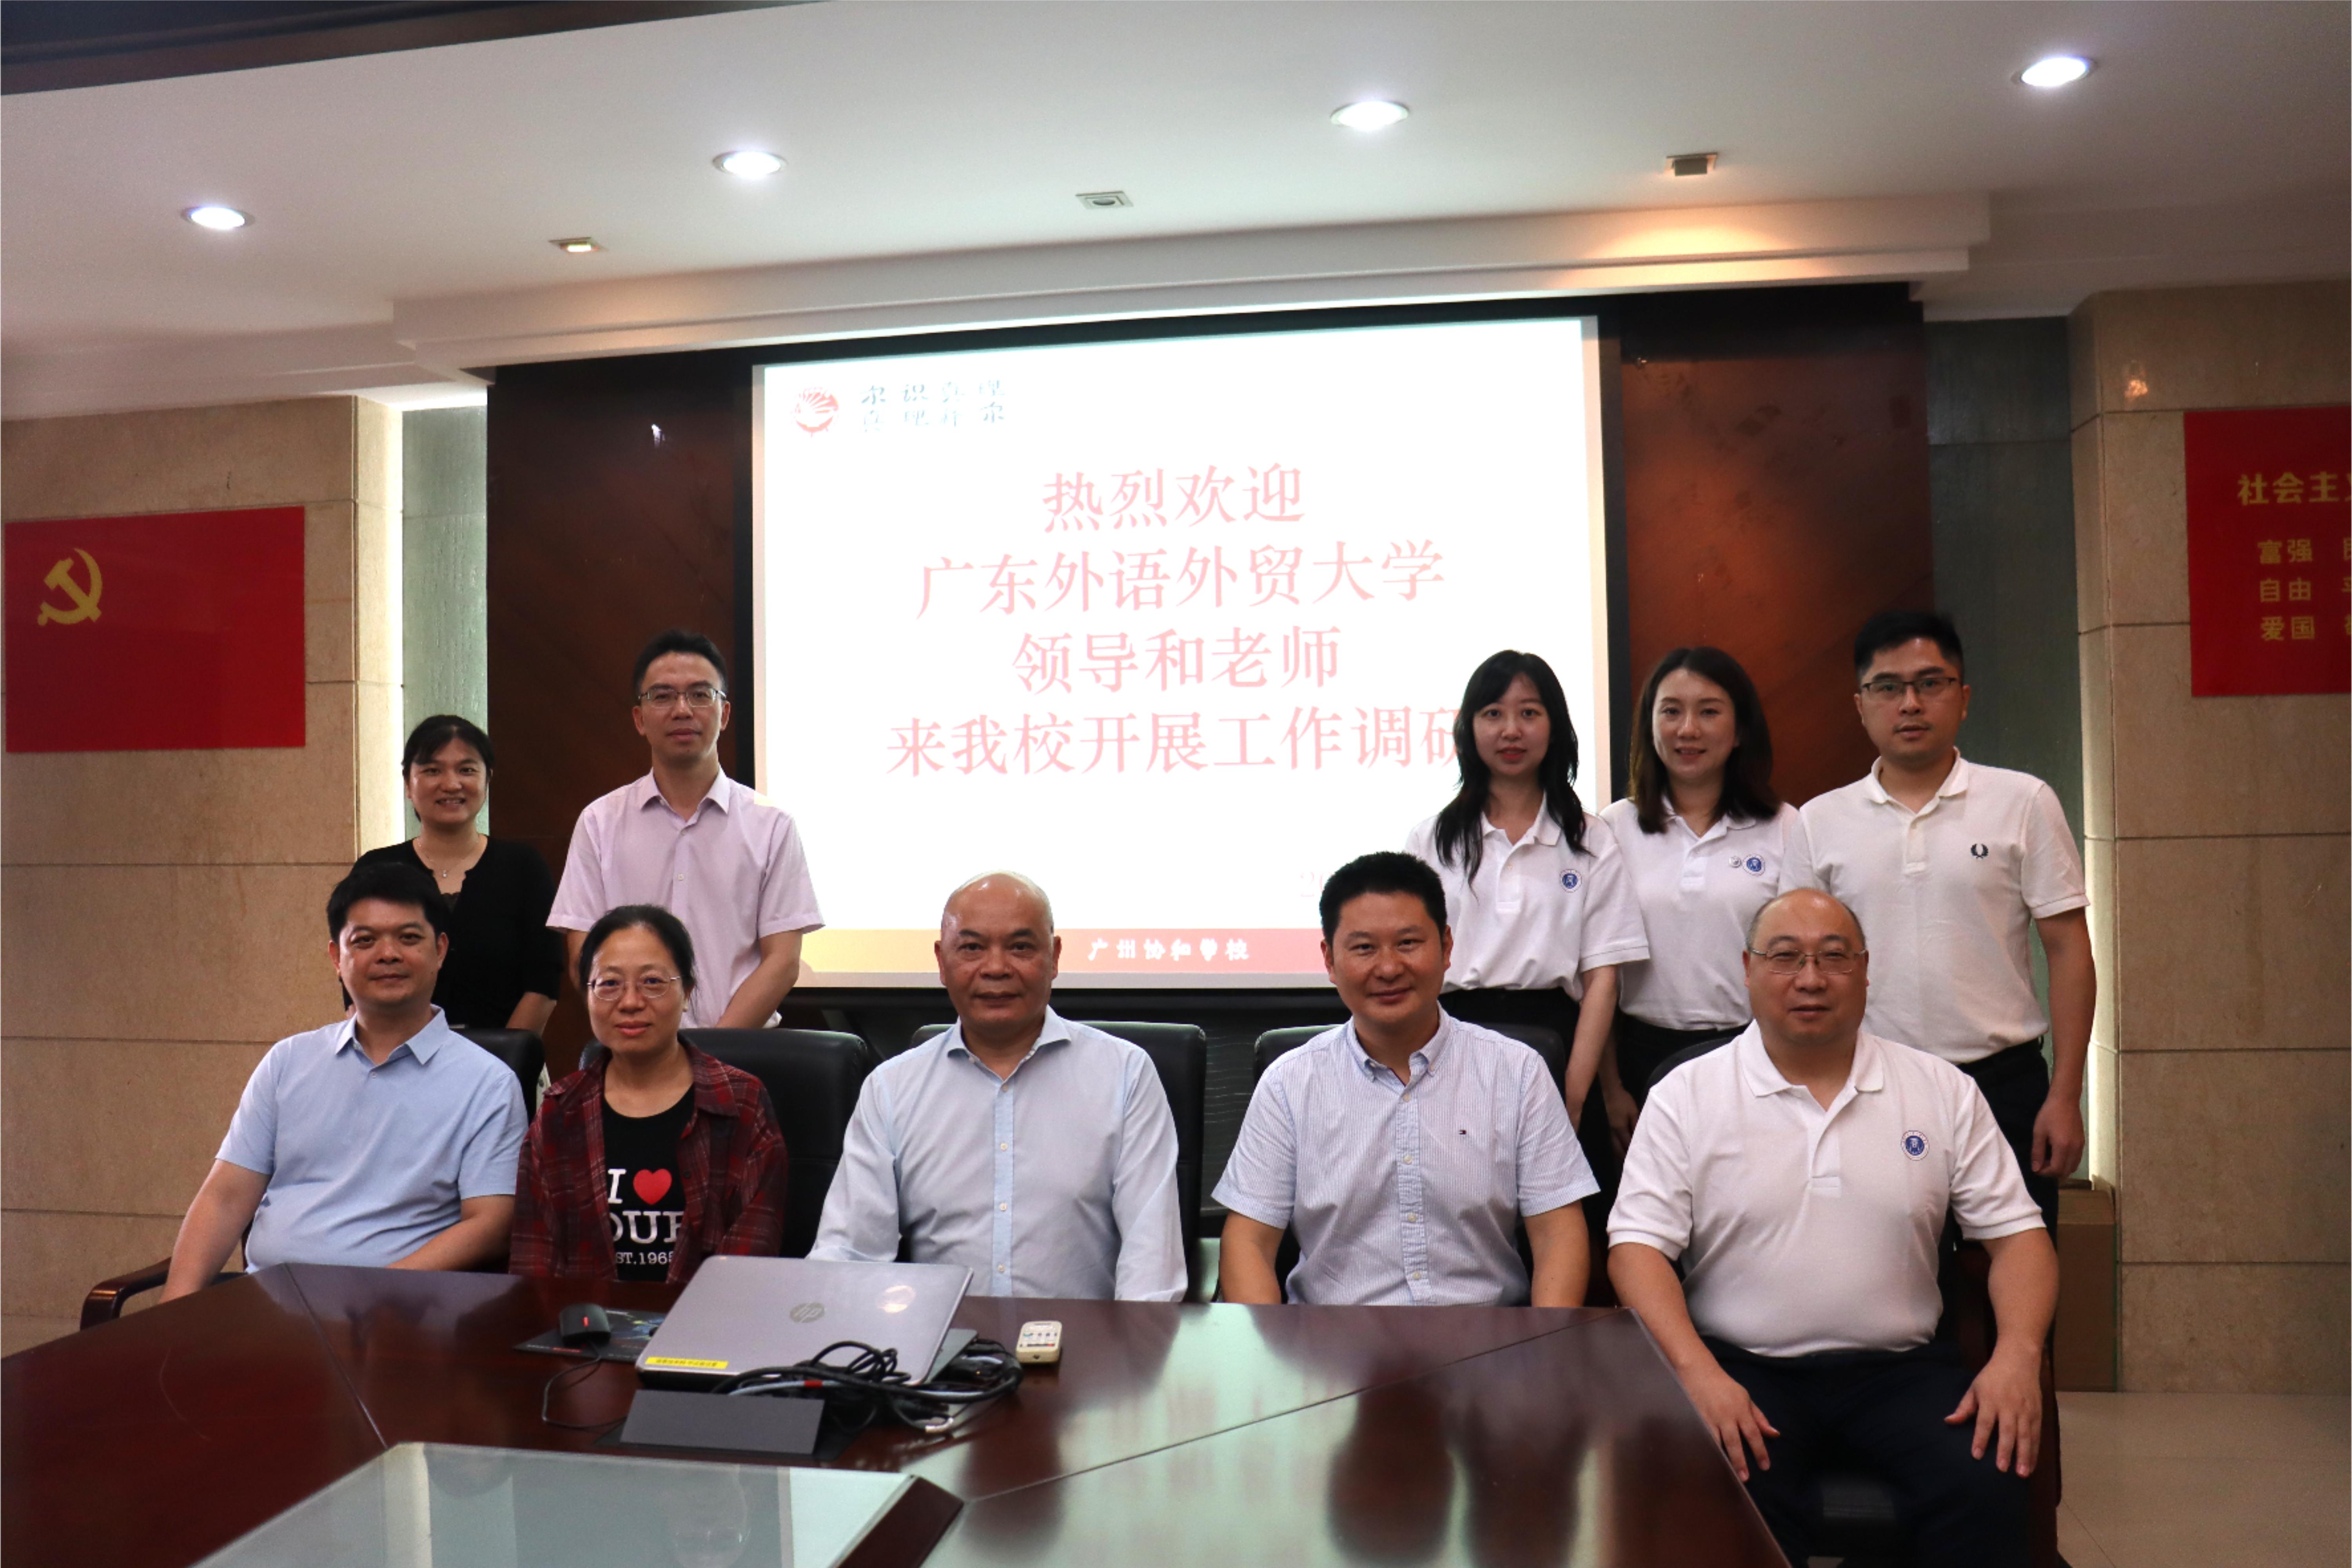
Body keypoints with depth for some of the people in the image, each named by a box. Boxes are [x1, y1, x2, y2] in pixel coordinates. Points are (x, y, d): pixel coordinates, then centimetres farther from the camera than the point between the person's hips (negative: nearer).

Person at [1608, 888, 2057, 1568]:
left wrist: (2018, 1356, -11)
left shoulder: (1943, 1091, 9)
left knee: (1987, 1485, -26)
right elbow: (1638, 1248, -4)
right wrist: (1699, 1373, -19)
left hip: (1901, 1366, 2)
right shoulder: (1686, 1096, 2)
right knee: (1739, 1496, -30)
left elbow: (2016, 1232, 8)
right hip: (1744, 1366, -2)